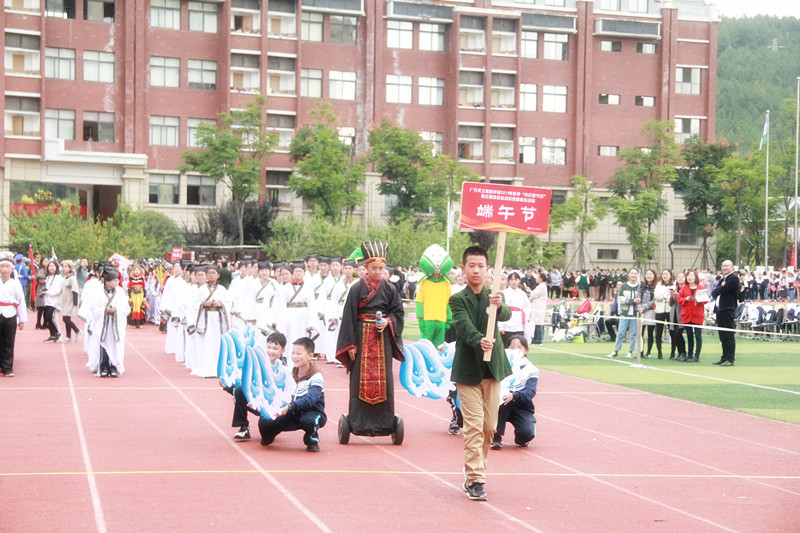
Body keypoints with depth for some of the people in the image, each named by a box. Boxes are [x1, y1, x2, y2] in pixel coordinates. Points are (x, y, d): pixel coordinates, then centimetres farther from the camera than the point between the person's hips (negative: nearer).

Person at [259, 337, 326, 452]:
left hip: (312, 412, -5)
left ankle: (312, 441, -6)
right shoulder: (291, 374, 6)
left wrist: (290, 407, -46)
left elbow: (310, 399, -32)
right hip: (293, 414, 5)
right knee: (264, 421, -15)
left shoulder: (316, 377, -17)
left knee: (308, 420, -41)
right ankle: (268, 437, 23)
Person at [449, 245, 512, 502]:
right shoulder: (458, 300, -1)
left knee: (490, 427, 8)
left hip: (492, 369, 3)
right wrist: (480, 340, -39)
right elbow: (465, 326, -18)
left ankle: (473, 469, 27)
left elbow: (506, 316, -14)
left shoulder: (494, 297, 7)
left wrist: (499, 306, -38)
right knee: (474, 426, -9)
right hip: (468, 370, -3)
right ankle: (475, 480, -8)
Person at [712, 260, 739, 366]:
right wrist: (719, 288, -6)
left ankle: (730, 359, -6)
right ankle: (724, 358, 19)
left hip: (728, 310, -9)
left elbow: (723, 290, -18)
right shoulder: (722, 279, 21)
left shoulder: (733, 278, -8)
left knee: (728, 335, -8)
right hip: (720, 310, 9)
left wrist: (717, 289, 2)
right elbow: (714, 293, 14)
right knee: (723, 336, 12)